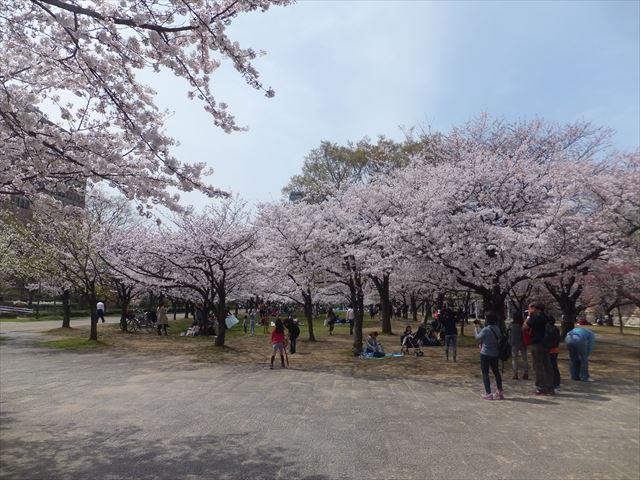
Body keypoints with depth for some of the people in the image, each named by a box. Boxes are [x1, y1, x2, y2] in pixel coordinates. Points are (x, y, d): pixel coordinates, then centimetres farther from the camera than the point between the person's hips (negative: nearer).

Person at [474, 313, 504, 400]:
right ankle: (499, 392, 22)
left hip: (485, 354, -6)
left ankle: (488, 394, 3)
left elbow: (478, 337, -5)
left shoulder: (486, 329, -20)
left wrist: (477, 329, 10)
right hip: (495, 354, 7)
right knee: (496, 372, 17)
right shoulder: (497, 329, 1)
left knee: (485, 373, 3)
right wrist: (479, 328, 19)